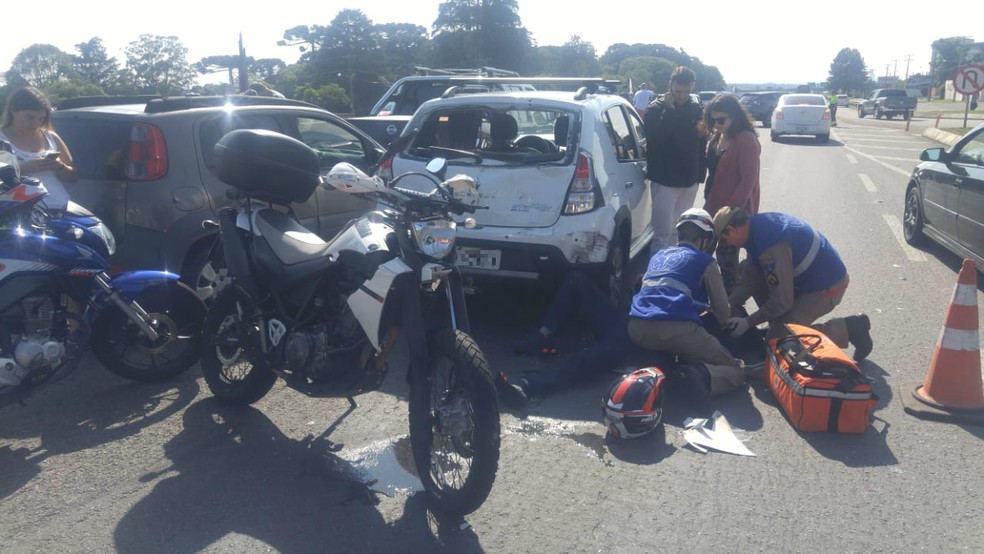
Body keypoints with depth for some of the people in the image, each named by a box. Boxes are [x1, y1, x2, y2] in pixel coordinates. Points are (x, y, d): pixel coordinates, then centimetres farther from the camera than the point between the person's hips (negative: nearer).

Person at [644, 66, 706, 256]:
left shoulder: (697, 110, 7)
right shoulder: (656, 108, -5)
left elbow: (702, 144, 12)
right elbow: (654, 138, -21)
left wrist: (700, 173, 9)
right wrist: (669, 110, -20)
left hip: (689, 180, 5)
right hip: (664, 179, -5)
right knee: (662, 234, -8)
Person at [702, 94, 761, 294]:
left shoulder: (746, 140, -16)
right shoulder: (716, 137, 8)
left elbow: (748, 180, -19)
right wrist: (708, 201, 13)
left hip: (735, 211, -8)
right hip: (714, 206, 8)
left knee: (726, 257, 0)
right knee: (723, 255, 14)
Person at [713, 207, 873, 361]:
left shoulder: (771, 247, -32)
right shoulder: (757, 225, -4)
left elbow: (782, 301, -25)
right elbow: (750, 279, 2)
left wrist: (748, 322, -15)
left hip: (827, 286, -9)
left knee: (778, 337, -13)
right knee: (746, 269, 2)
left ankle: (848, 328, -3)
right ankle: (778, 324, 9)